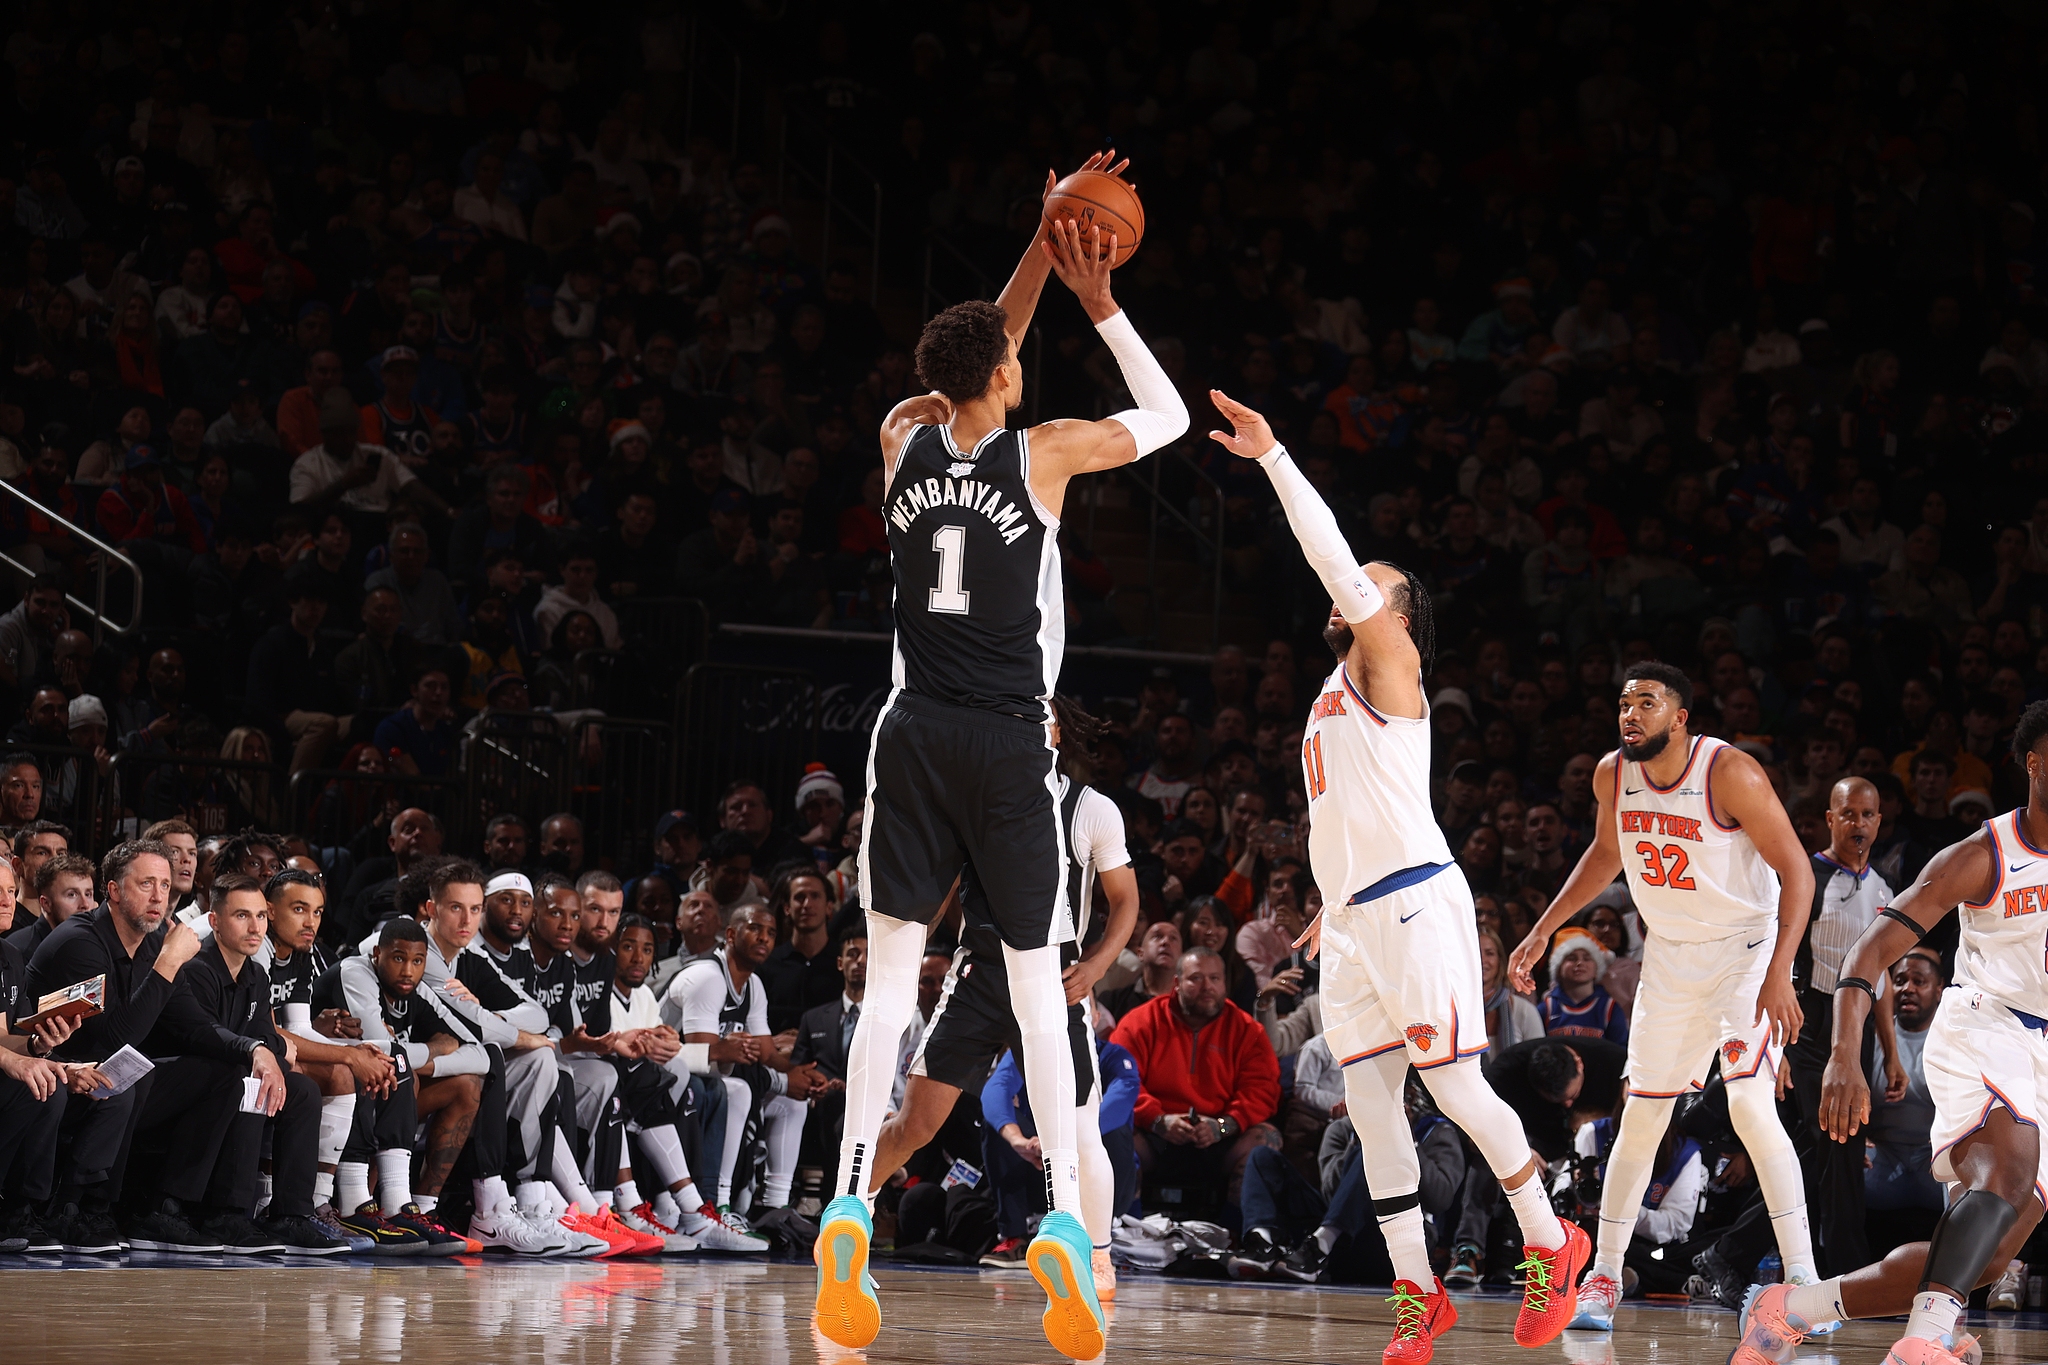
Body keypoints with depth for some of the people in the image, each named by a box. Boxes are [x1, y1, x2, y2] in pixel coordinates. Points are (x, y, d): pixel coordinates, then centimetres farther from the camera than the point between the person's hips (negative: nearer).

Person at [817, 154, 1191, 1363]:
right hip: (1010, 745, -2)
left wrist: (1045, 249, 25)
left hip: (916, 737, 3)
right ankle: (1066, 1218, -5)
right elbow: (1168, 416, 12)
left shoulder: (907, 436, 6)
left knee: (891, 979, 1)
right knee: (1039, 984, 4)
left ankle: (852, 1201, -14)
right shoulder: (1044, 452, -4)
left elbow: (975, 364, 27)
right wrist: (1099, 301, 16)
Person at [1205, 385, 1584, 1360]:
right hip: (1352, 920, 8)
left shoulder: (1388, 659, 0)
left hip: (1415, 903, -8)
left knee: (1455, 1088, -7)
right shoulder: (1336, 692, 24)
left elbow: (1335, 558, -13)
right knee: (1371, 1108, 3)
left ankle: (1550, 1246, 8)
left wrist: (1272, 455, -15)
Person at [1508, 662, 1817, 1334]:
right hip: (1670, 957, 5)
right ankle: (1604, 1276, 18)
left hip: (1747, 949, -5)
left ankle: (1804, 1283, -15)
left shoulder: (1730, 773, -23)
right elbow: (1606, 852, 16)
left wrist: (1779, 973, -29)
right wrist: (1542, 933, 13)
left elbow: (1796, 871, -21)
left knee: (1751, 1106, -20)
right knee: (1642, 1116, 6)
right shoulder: (1613, 774, -5)